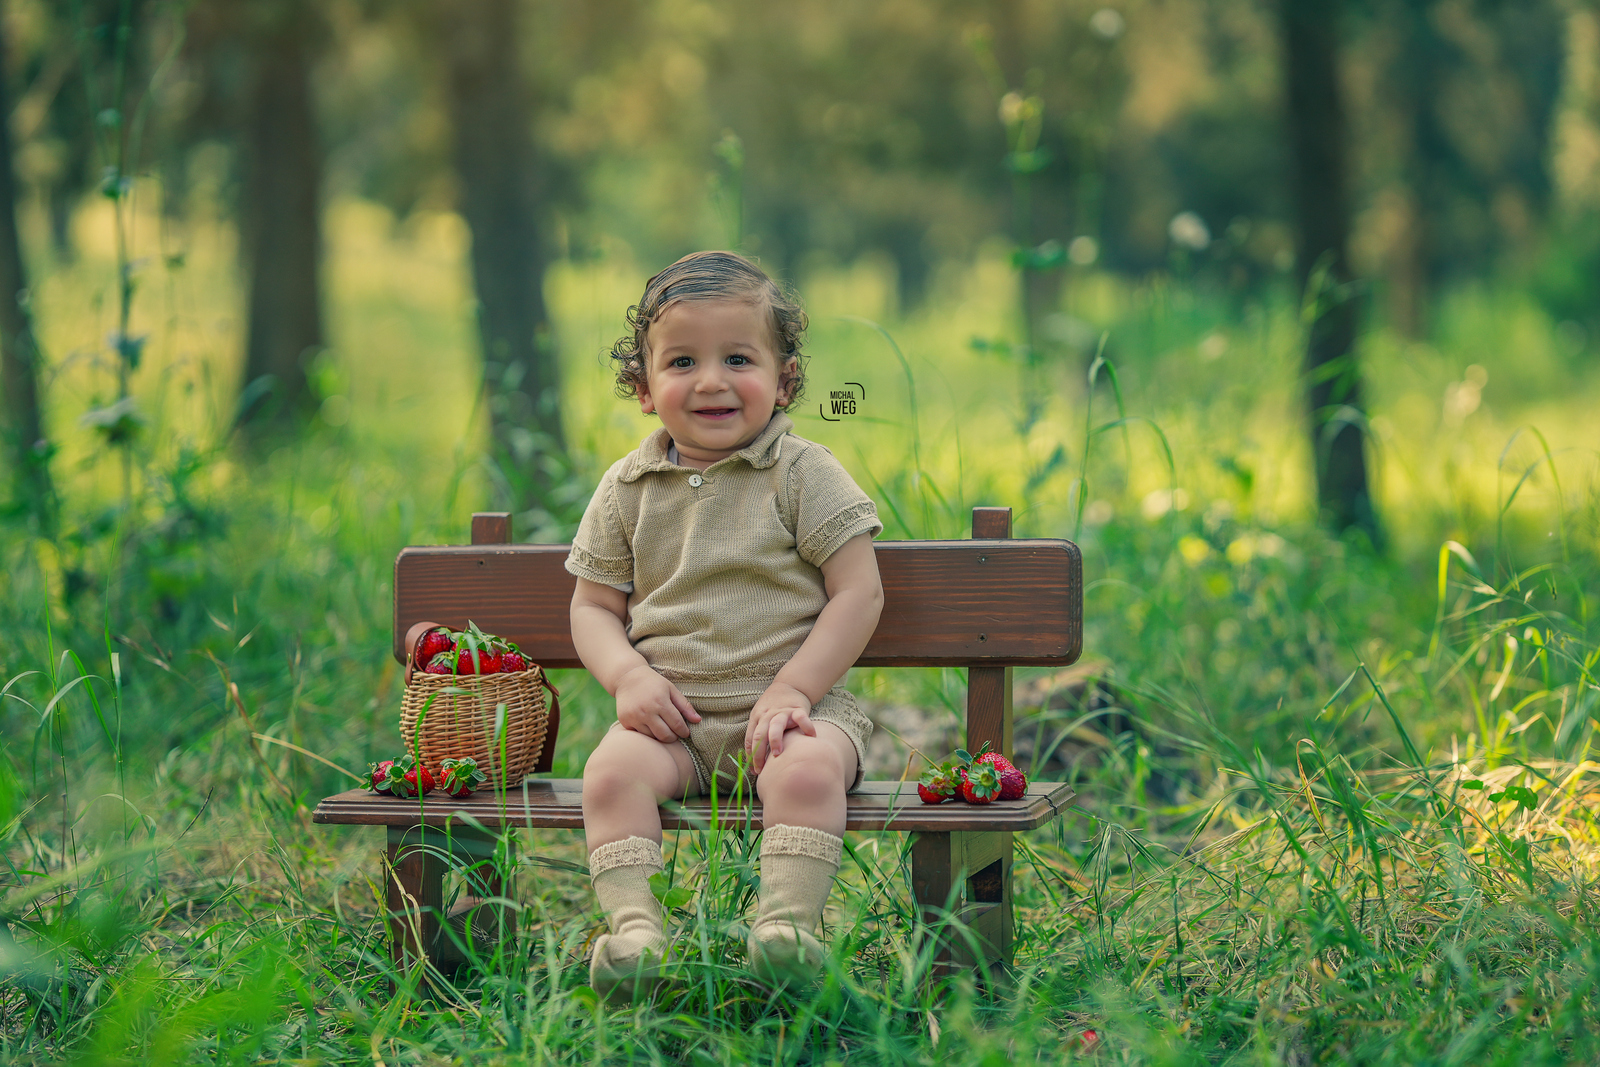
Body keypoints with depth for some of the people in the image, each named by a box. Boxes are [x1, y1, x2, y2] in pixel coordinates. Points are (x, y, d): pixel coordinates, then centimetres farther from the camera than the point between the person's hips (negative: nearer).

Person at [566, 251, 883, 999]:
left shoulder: (803, 474, 0)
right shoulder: (627, 489, 9)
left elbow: (859, 592, -4)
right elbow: (593, 606, 14)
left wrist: (791, 689, -14)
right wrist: (628, 677, -8)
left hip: (793, 704, -2)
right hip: (672, 714, 2)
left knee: (807, 769, -34)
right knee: (611, 770, -27)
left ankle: (786, 924, -36)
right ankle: (633, 924, -32)